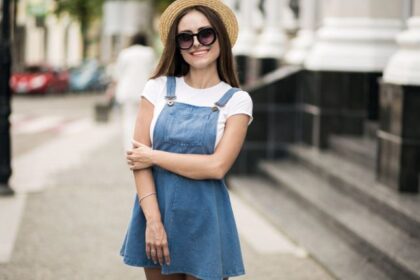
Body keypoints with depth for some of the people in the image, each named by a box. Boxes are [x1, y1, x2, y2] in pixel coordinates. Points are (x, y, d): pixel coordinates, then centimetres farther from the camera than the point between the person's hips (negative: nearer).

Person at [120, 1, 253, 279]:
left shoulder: (236, 100, -2)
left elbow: (217, 166, -13)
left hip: (205, 217, -2)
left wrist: (153, 156, -10)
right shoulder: (158, 88, 3)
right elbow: (138, 157, -4)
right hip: (156, 209, 2)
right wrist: (153, 220, -14)